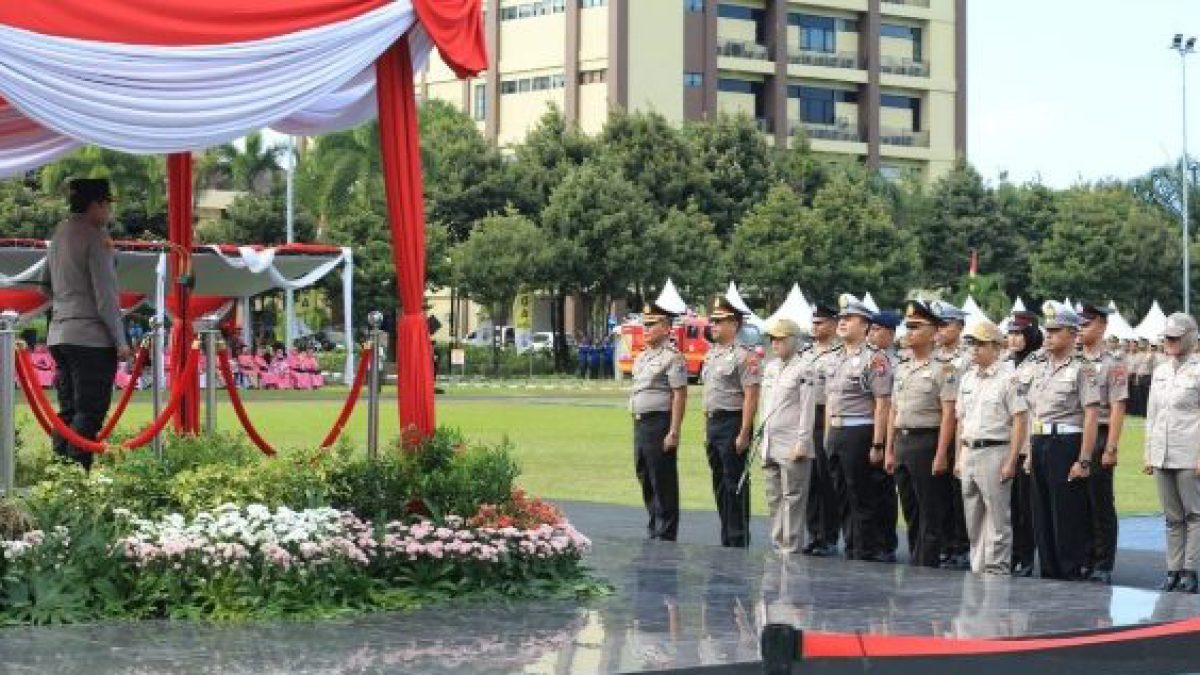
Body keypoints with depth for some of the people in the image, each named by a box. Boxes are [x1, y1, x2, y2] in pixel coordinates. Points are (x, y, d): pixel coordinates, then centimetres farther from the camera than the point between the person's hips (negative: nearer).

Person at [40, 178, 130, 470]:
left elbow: (45, 284, 22)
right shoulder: (96, 238, -11)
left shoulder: (59, 234, 13)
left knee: (67, 412, 11)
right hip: (92, 337, -8)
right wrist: (120, 341, -11)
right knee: (89, 413, -6)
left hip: (59, 336, 8)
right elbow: (106, 295, -14)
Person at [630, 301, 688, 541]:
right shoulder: (642, 357, 17)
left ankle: (666, 536, 2)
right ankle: (653, 532, 23)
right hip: (640, 423, 9)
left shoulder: (672, 357, -11)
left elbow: (680, 396, -15)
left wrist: (673, 433, -20)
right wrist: (637, 426, 18)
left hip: (659, 424, -9)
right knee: (646, 482, 14)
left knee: (663, 485, -3)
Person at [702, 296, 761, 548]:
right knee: (720, 486, 13)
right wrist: (707, 429, 18)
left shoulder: (743, 355, -12)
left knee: (735, 486, -5)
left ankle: (739, 541, 1)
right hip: (712, 423, 9)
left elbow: (751, 397, -17)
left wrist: (744, 434, -20)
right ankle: (726, 541, 20)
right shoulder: (711, 354, 15)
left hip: (732, 423, -9)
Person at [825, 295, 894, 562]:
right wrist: (828, 437, 16)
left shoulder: (874, 358, -11)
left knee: (863, 499, -3)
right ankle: (851, 550, 20)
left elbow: (883, 403, -15)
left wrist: (877, 445, -19)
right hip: (836, 433, 8)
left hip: (860, 433, -8)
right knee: (844, 497, 12)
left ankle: (864, 552, 3)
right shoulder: (836, 359, 15)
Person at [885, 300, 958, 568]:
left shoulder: (943, 369, -8)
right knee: (910, 513, 12)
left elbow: (948, 414, -13)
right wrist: (889, 450, 13)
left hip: (927, 442, -7)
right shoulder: (901, 370, 14)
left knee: (930, 515, -2)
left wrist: (941, 455, -18)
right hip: (902, 443, 7)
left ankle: (927, 567, 1)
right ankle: (914, 563, 18)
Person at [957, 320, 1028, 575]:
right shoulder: (968, 379, 13)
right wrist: (959, 458, 14)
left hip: (994, 452, -7)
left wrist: (1011, 461, -16)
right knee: (973, 519, 11)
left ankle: (997, 570, 1)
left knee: (997, 518, -3)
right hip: (969, 452, 7)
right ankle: (977, 570, 19)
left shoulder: (1008, 378, -8)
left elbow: (1020, 421, -11)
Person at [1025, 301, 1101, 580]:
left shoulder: (1081, 370, -7)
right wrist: (1031, 451, 15)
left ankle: (1072, 573, 4)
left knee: (1067, 515, -3)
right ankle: (1049, 571, 18)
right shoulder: (1040, 368, 14)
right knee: (1042, 514, 10)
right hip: (1040, 443, 7)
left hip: (1066, 442, -7)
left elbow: (1091, 416, -12)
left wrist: (1083, 460, -17)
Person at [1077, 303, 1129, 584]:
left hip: (1098, 437, -6)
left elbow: (1117, 408, -8)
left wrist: (1111, 448, -14)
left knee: (1100, 503, -1)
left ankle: (1103, 565, 3)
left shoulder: (1113, 364, -4)